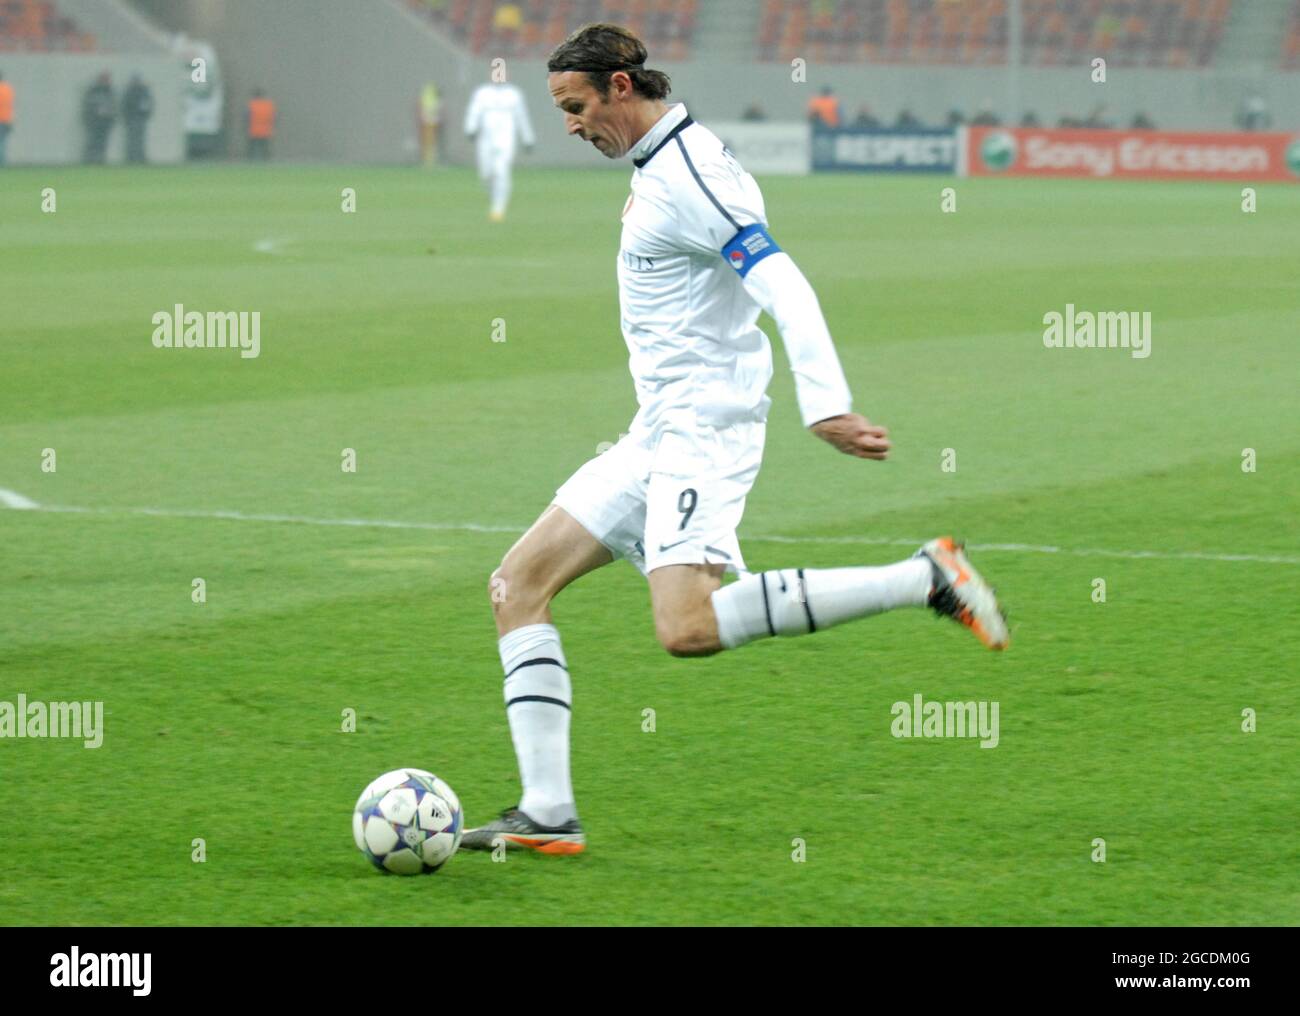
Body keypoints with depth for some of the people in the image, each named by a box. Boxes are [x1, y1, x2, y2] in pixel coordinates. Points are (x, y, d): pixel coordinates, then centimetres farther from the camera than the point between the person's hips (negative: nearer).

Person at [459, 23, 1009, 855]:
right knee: (519, 583, 5)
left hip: (703, 432, -10)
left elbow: (785, 288, -25)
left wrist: (825, 406, -36)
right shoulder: (663, 167, 15)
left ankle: (926, 580, -21)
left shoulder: (687, 179, -15)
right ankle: (548, 814, 2)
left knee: (688, 626, -28)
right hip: (659, 438, 10)